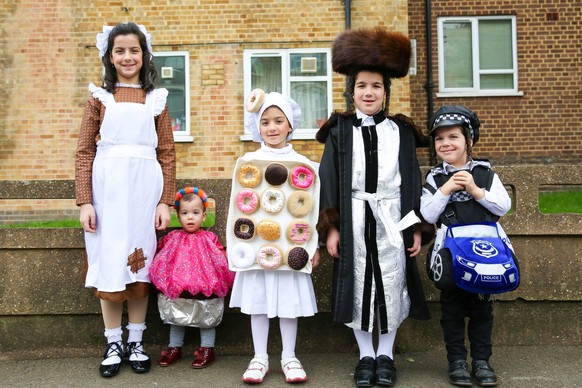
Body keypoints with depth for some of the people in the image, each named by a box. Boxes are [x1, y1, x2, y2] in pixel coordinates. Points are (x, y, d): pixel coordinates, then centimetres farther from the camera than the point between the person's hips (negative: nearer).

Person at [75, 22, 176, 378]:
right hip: (107, 189, 0)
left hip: (144, 189, 0)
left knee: (139, 267, 5)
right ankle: (113, 344, 15)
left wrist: (165, 201, -3)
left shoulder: (156, 100, 9)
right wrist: (85, 201, -6)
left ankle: (136, 342, 17)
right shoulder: (99, 98, 8)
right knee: (109, 267, 3)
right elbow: (85, 152, 3)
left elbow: (167, 153, 6)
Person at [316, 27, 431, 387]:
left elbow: (412, 180, 5)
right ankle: (366, 356, 20)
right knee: (358, 283, 5)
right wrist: (331, 227, -5)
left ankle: (386, 355, 20)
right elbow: (329, 180, 1)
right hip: (354, 218, 0)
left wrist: (416, 227, 1)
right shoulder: (340, 132, 3)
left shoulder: (401, 131, 6)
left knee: (391, 283, 5)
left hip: (392, 218, 1)